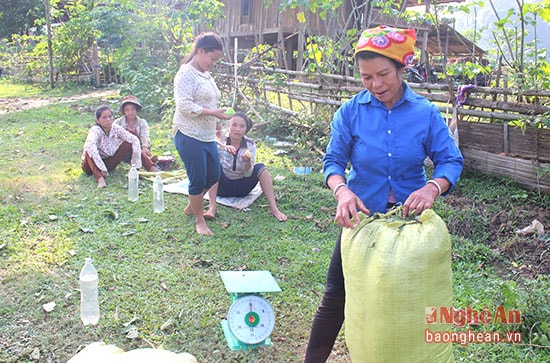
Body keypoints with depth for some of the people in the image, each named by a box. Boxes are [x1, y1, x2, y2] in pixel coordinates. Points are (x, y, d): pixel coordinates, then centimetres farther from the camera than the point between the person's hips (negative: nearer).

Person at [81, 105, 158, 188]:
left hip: (109, 164, 4)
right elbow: (89, 146, -47)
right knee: (89, 151, -35)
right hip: (94, 166, -4)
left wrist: (136, 164, -21)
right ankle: (100, 178, -51)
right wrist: (102, 169, -51)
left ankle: (152, 169, -16)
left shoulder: (116, 128, -12)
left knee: (128, 144, -11)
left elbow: (134, 140, -14)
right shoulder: (95, 131, -26)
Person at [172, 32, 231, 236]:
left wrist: (217, 121, 20)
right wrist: (213, 112, -22)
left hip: (207, 136, 9)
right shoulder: (186, 74, -13)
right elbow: (184, 106, -22)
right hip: (190, 136, -9)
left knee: (214, 175, 14)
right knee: (198, 179, -2)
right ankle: (199, 220, 15)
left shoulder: (205, 75, 16)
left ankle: (192, 207, 34)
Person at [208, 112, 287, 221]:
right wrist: (223, 147, -54)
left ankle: (273, 208, -29)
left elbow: (248, 174, -15)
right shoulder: (222, 141, -11)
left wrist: (247, 162, -37)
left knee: (260, 167, -23)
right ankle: (212, 207, -37)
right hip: (223, 186, -1)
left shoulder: (250, 145, -8)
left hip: (242, 187, 1)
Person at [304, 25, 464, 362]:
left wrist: (432, 188, -32)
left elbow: (451, 160, -10)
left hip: (409, 217, 1)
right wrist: (342, 190, -31)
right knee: (336, 295, 4)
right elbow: (334, 160, -10)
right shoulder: (351, 112, -9)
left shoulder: (426, 113, -9)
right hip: (361, 215, 0)